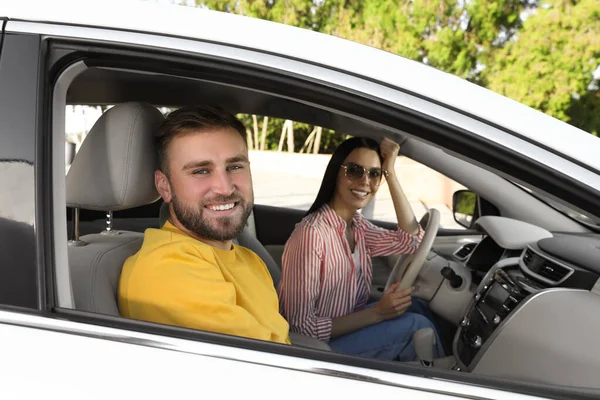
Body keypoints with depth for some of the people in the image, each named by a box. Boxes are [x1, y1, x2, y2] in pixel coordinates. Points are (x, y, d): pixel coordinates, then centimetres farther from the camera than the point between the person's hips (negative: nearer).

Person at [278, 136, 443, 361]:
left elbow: (412, 240, -4)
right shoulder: (311, 233, -26)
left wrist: (390, 173, -8)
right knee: (416, 325, -13)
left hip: (346, 330, 8)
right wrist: (376, 313, -25)